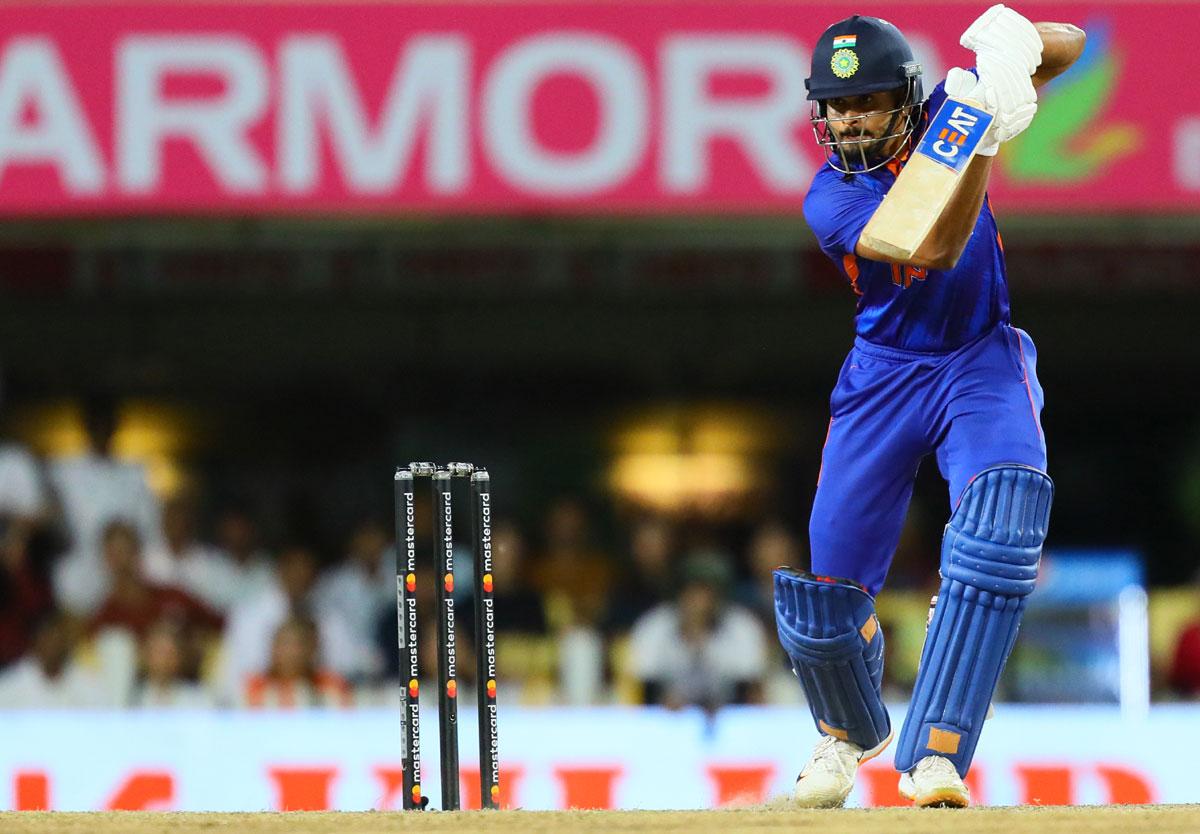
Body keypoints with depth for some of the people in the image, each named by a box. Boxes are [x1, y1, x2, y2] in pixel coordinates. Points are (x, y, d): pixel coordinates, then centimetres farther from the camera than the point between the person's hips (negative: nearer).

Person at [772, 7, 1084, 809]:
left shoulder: (941, 116, -4)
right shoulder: (831, 201, -12)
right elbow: (936, 248, -28)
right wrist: (984, 141, -38)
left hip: (985, 361, 0)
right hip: (885, 377, 0)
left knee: (1002, 516, -30)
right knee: (821, 592, -1)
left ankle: (934, 755, -32)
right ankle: (850, 732, 34)